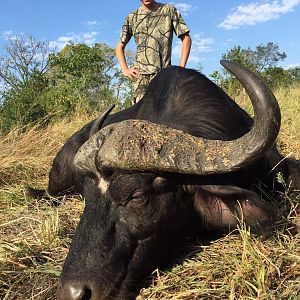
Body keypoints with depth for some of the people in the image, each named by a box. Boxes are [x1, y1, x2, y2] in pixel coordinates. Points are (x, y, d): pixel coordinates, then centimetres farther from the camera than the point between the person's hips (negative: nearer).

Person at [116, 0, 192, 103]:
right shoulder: (132, 17, 15)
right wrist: (125, 69, 5)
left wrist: (181, 68, -1)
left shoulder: (169, 10, 11)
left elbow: (186, 39, 9)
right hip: (140, 74, 1)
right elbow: (120, 47, 21)